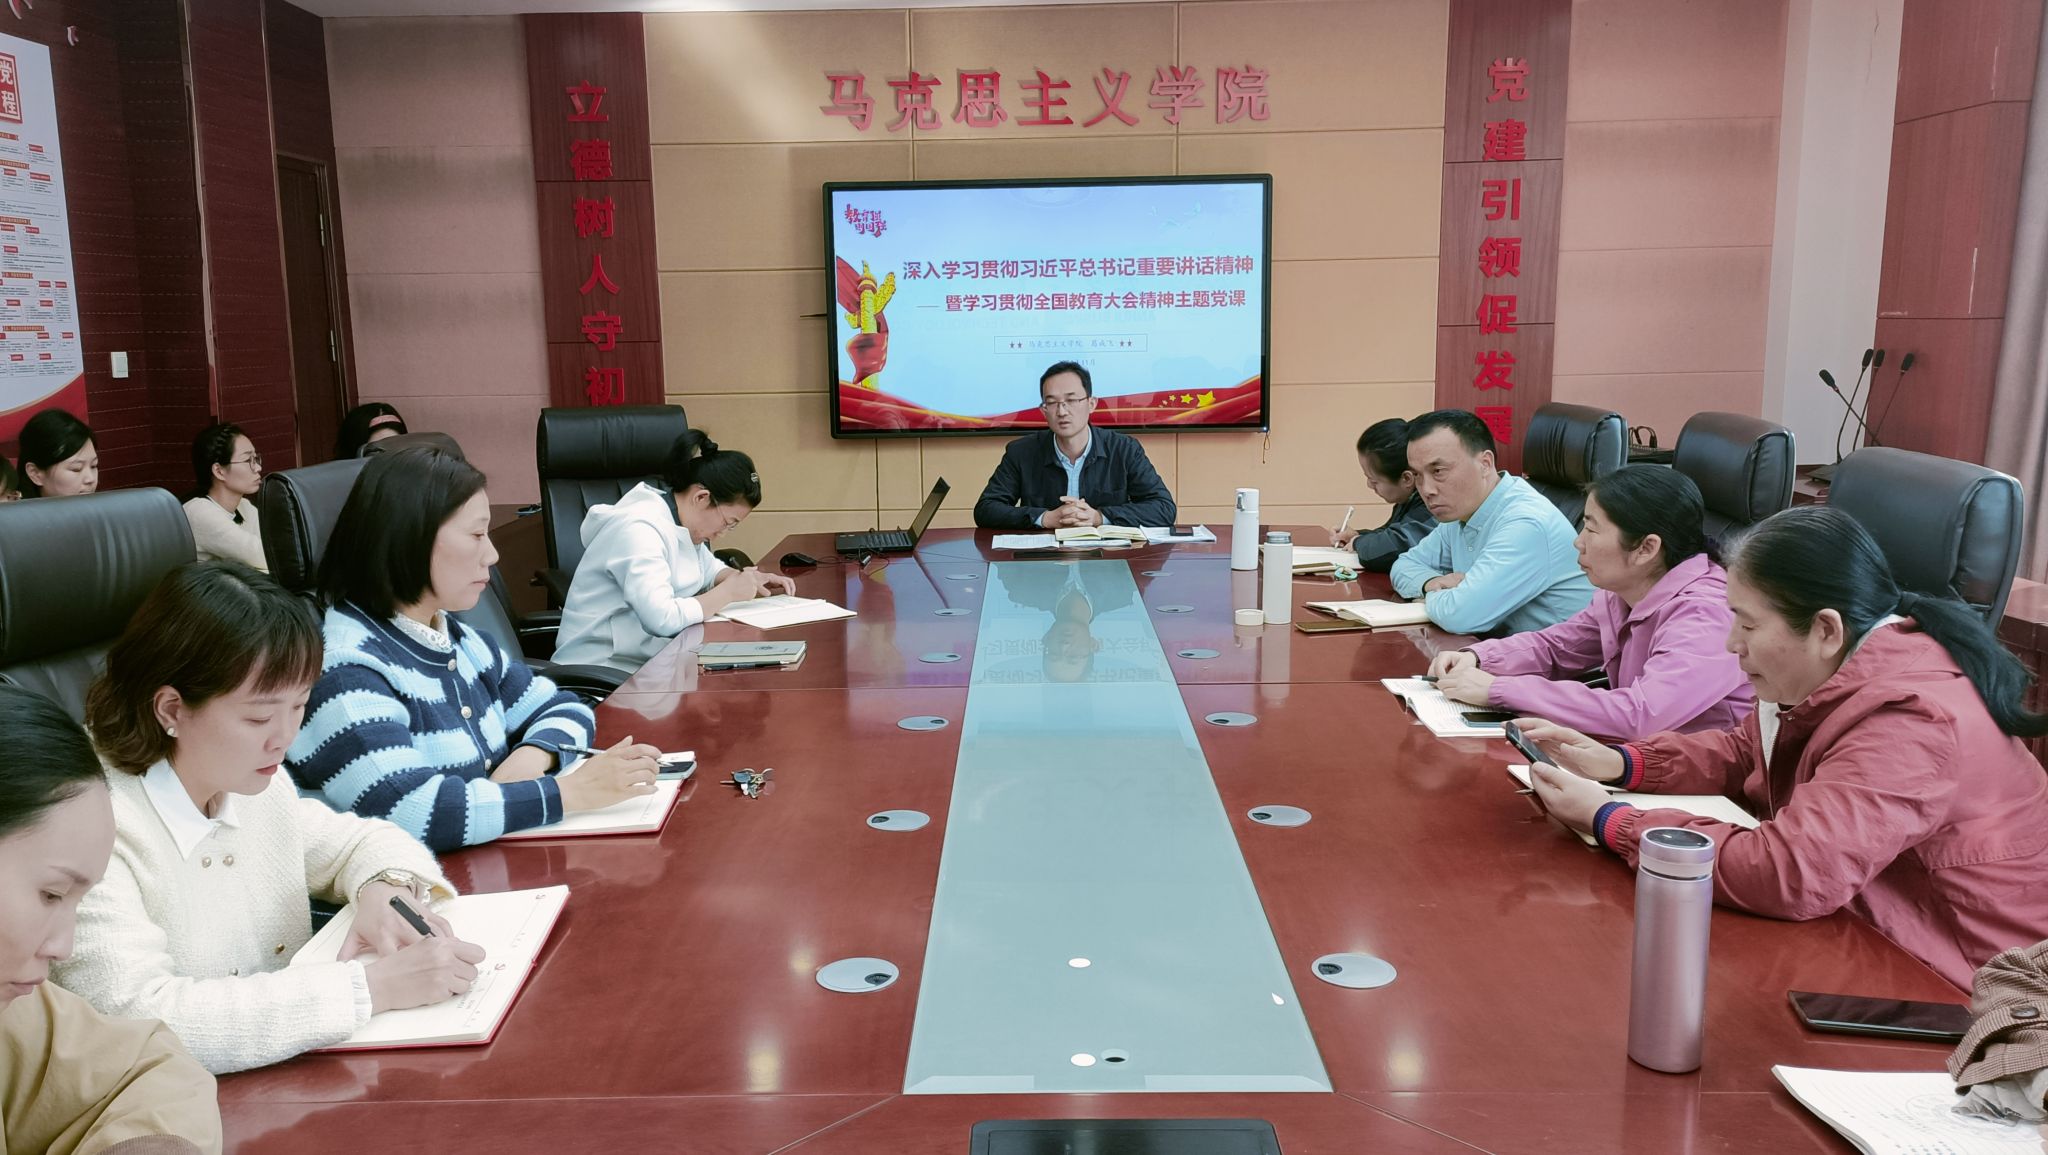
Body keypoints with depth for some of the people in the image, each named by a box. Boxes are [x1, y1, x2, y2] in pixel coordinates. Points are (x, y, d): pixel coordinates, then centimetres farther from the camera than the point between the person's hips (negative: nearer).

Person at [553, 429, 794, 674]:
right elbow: (662, 619, -31)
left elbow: (708, 569, 24)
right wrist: (729, 592, -19)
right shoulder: (640, 530, -21)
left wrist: (750, 579, 4)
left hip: (649, 659, 8)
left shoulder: (680, 518, 5)